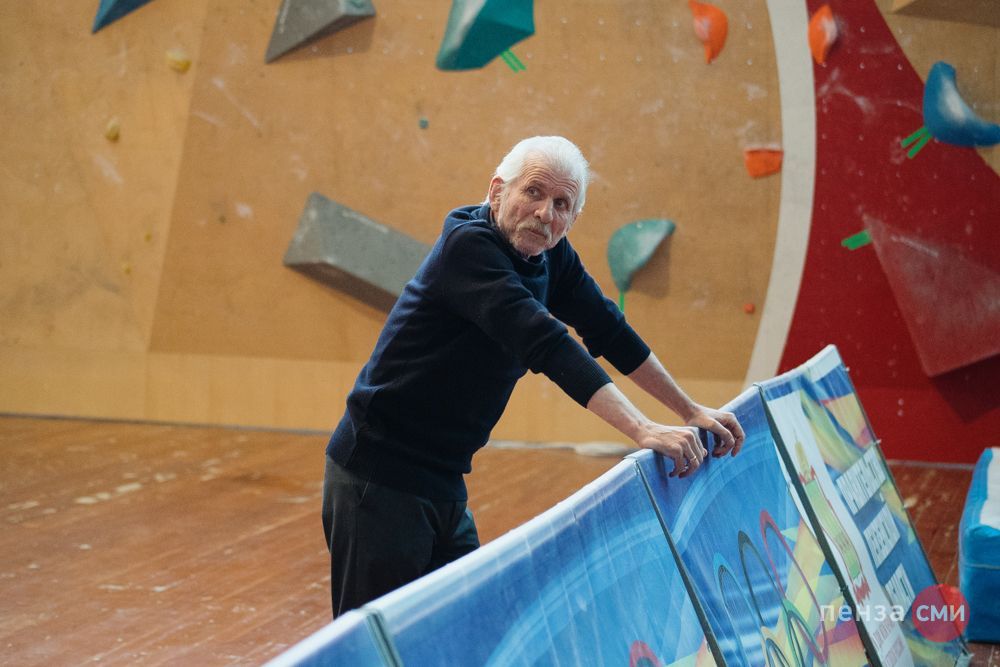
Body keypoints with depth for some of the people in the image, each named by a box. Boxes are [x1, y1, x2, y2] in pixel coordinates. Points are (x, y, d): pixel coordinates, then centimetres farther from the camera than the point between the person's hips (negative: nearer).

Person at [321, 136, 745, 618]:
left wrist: (689, 410, 11)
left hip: (443, 483, 9)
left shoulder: (550, 256, 4)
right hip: (380, 478, -9)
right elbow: (545, 344, -32)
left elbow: (609, 332, 13)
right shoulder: (468, 245, -22)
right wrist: (644, 431, -36)